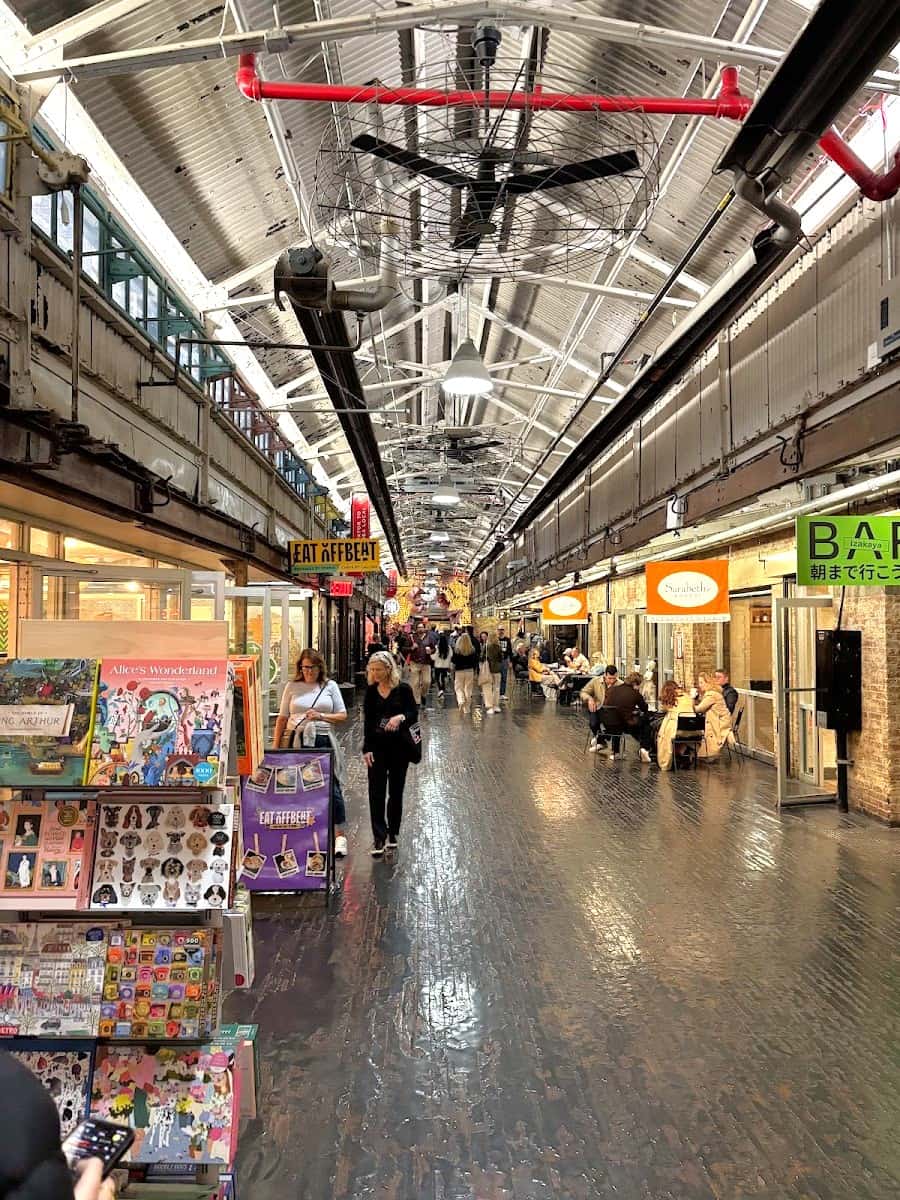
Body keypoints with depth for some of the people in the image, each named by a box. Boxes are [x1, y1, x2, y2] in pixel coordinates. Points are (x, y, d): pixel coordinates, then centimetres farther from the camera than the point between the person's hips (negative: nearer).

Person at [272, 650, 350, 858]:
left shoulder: (330, 686, 9)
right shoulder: (292, 687, 9)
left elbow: (342, 716, 7)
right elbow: (282, 718, 11)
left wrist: (321, 716, -9)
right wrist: (275, 746, 6)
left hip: (323, 741, 0)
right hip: (296, 741, 1)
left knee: (331, 786, -6)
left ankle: (339, 835, 1)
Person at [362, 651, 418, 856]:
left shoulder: (403, 689, -4)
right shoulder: (371, 691, 3)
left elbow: (414, 714, -7)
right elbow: (367, 721, 3)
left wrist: (401, 717, -29)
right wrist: (367, 749, -4)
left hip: (399, 746, -1)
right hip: (377, 746, 1)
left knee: (396, 791, 9)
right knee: (376, 792, -6)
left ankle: (392, 833, 23)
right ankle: (379, 837, -3)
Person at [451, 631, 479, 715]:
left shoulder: (456, 649, -11)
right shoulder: (472, 650, -4)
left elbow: (453, 660, -9)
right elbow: (475, 661, 1)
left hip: (459, 671, -2)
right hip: (470, 671, 2)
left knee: (459, 688, 9)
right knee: (468, 690, 10)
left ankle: (461, 702, -20)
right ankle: (467, 710, 14)